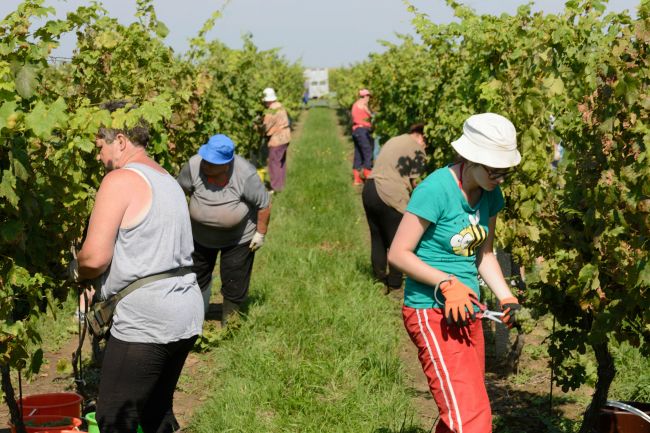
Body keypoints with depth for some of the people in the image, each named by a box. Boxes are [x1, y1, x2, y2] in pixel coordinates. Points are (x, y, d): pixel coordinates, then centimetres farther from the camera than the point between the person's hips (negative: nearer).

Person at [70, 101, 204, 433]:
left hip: (146, 321, -9)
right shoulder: (169, 181, 18)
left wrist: (76, 271, 5)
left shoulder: (120, 180, -10)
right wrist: (101, 287, 20)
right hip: (187, 316, 9)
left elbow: (95, 257, -17)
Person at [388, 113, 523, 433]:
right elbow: (398, 254, -15)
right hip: (431, 314, -8)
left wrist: (506, 297, 1)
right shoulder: (436, 189, -18)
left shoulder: (490, 194, 5)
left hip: (466, 311, 8)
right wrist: (447, 283, -24)